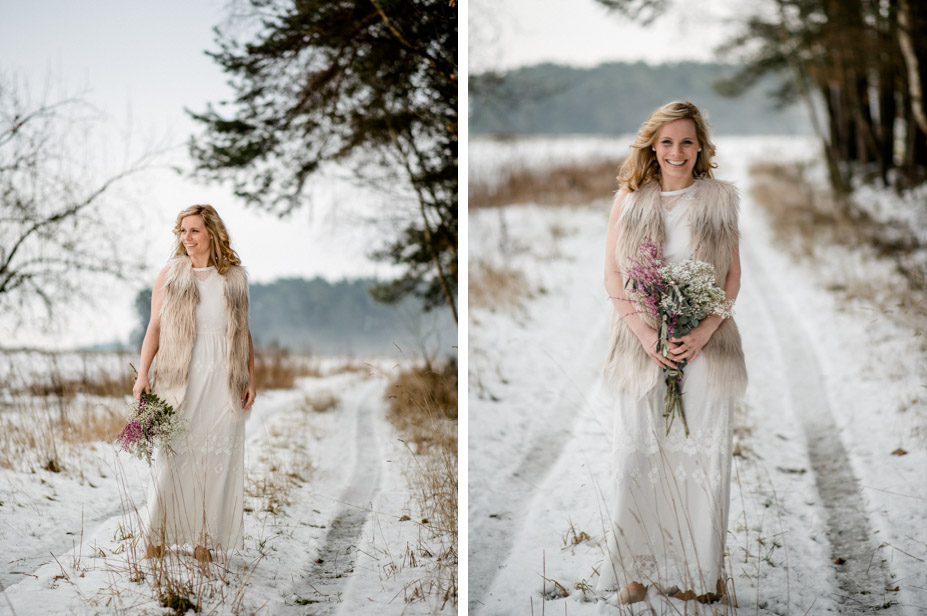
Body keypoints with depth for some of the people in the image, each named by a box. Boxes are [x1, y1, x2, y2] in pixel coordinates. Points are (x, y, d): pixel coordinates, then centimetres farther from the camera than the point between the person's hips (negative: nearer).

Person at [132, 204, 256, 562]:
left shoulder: (235, 278, 9)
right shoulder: (170, 275, 6)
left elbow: (244, 333, 12)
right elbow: (155, 328, 4)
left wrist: (250, 380, 5)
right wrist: (142, 375, -6)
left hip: (223, 380, 1)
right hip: (180, 378, -1)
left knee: (216, 456, 0)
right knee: (172, 453, -6)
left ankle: (204, 539, 7)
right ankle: (158, 534, 4)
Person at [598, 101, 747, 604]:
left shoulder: (720, 200, 5)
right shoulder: (630, 199, 5)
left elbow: (733, 276, 5)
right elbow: (613, 274, 3)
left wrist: (704, 331, -11)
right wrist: (644, 331, -11)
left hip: (704, 346, 0)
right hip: (642, 345, 0)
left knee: (701, 455, 2)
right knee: (637, 454, -1)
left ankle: (697, 570, 12)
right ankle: (638, 568, 11)